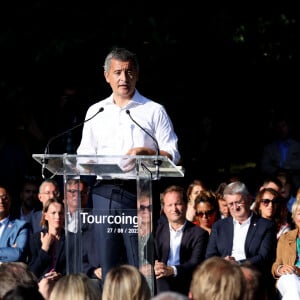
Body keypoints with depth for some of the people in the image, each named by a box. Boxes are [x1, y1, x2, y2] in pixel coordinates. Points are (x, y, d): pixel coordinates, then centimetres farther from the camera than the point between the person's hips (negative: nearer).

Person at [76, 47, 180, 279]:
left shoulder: (154, 111, 8)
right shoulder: (96, 112, 18)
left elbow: (172, 155, 3)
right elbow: (85, 156, 17)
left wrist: (146, 152, -14)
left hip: (139, 192, -3)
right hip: (105, 191, 3)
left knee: (140, 267, -8)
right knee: (108, 265, 1)